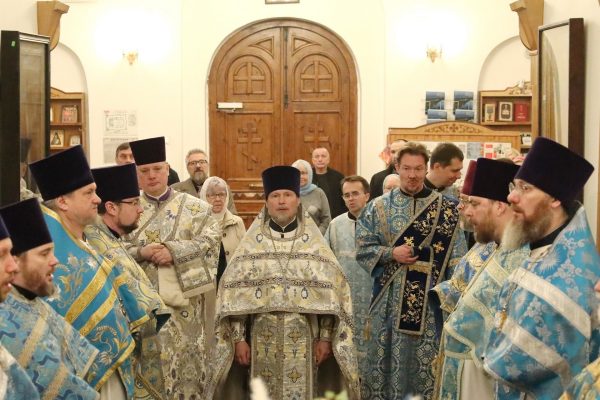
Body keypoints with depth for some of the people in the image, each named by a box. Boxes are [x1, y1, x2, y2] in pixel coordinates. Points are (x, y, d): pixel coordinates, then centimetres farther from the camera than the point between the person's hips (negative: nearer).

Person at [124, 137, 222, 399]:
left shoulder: (194, 208, 8)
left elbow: (210, 241, -5)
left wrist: (173, 250, -17)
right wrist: (142, 252, -16)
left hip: (183, 301, 0)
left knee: (185, 361, 0)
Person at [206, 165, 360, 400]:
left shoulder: (314, 243, 4)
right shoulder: (251, 244, 3)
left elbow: (330, 293, 2)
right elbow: (233, 295, 1)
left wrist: (325, 337, -4)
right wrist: (238, 338, -5)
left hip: (303, 339, 0)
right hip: (263, 338, 0)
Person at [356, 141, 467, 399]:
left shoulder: (446, 209, 2)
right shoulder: (379, 208, 3)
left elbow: (456, 257, 1)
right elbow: (362, 248, 2)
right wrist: (391, 254, -13)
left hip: (431, 300, 0)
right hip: (390, 300, 0)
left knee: (428, 362, 5)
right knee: (390, 359, 6)